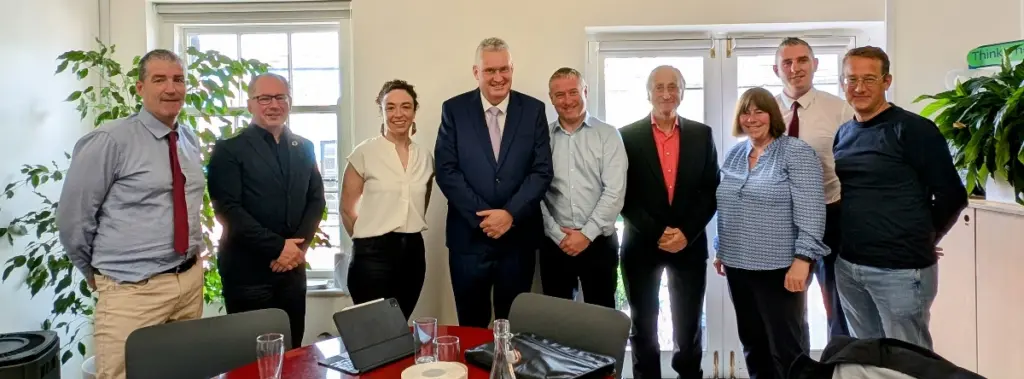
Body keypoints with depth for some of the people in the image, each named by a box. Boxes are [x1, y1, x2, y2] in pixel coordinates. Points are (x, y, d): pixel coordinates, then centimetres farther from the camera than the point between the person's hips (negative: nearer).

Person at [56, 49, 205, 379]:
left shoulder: (191, 140, 8)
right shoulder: (111, 140, -12)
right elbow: (71, 216, -7)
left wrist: (194, 251, 13)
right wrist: (96, 272, 4)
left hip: (191, 280, 6)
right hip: (133, 290, -6)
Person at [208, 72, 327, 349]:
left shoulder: (303, 148, 11)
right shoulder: (229, 150, -4)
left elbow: (316, 200, 9)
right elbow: (228, 209, -12)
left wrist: (298, 247, -6)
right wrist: (277, 247, -16)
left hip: (292, 266, 4)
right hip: (247, 269, -4)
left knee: (291, 352, 11)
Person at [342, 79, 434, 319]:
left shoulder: (425, 157, 7)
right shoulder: (364, 153, -6)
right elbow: (347, 208, 0)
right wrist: (367, 238, 7)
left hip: (412, 252, 4)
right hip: (373, 253, -4)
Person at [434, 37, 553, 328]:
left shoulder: (533, 110, 3)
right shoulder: (454, 109, 0)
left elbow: (542, 171, -3)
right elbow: (446, 171, -6)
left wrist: (510, 214, -14)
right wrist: (482, 216, -13)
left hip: (518, 236, 1)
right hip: (469, 237, 0)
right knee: (471, 326, 11)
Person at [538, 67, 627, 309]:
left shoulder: (608, 135, 0)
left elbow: (614, 191, -7)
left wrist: (586, 234, -12)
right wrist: (557, 234, -8)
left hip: (599, 243, -1)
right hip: (554, 245, 2)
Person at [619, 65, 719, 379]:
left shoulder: (702, 134, 5)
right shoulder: (627, 136, -1)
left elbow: (711, 191, 2)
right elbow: (624, 195, -4)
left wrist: (686, 233, -10)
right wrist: (658, 233, -12)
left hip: (690, 244, 1)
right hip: (642, 244, -1)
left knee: (689, 326, 9)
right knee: (644, 326, 10)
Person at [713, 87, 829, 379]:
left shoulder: (796, 152, -8)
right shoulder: (734, 154, 11)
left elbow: (811, 210, -15)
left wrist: (803, 258, -20)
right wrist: (722, 250, 16)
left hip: (779, 267, -6)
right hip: (738, 265, 6)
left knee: (787, 347, 4)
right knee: (752, 343, 16)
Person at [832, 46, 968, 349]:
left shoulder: (913, 129, -10)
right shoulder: (843, 133, 8)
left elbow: (952, 196, -8)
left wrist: (920, 241, 2)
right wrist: (853, 237, 8)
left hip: (900, 268, -6)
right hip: (847, 266, 6)